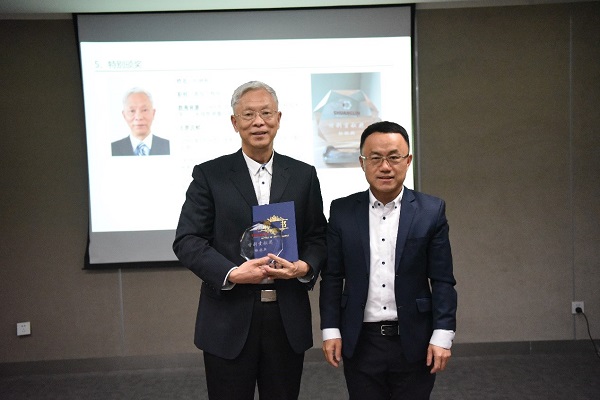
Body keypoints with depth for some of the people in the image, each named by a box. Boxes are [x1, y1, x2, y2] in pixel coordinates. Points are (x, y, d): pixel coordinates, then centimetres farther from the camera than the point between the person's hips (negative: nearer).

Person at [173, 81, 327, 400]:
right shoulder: (209, 175, 0)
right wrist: (231, 273, -18)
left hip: (288, 319, 2)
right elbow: (187, 240, -4)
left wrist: (305, 266, -13)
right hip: (229, 320, -2)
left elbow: (318, 237, 8)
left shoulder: (303, 175, 7)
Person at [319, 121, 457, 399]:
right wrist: (330, 330, -1)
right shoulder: (342, 211, 0)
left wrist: (442, 336, -7)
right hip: (360, 343, 1)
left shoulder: (431, 211, -3)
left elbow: (442, 280, -3)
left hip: (414, 342, -1)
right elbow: (332, 277, 3)